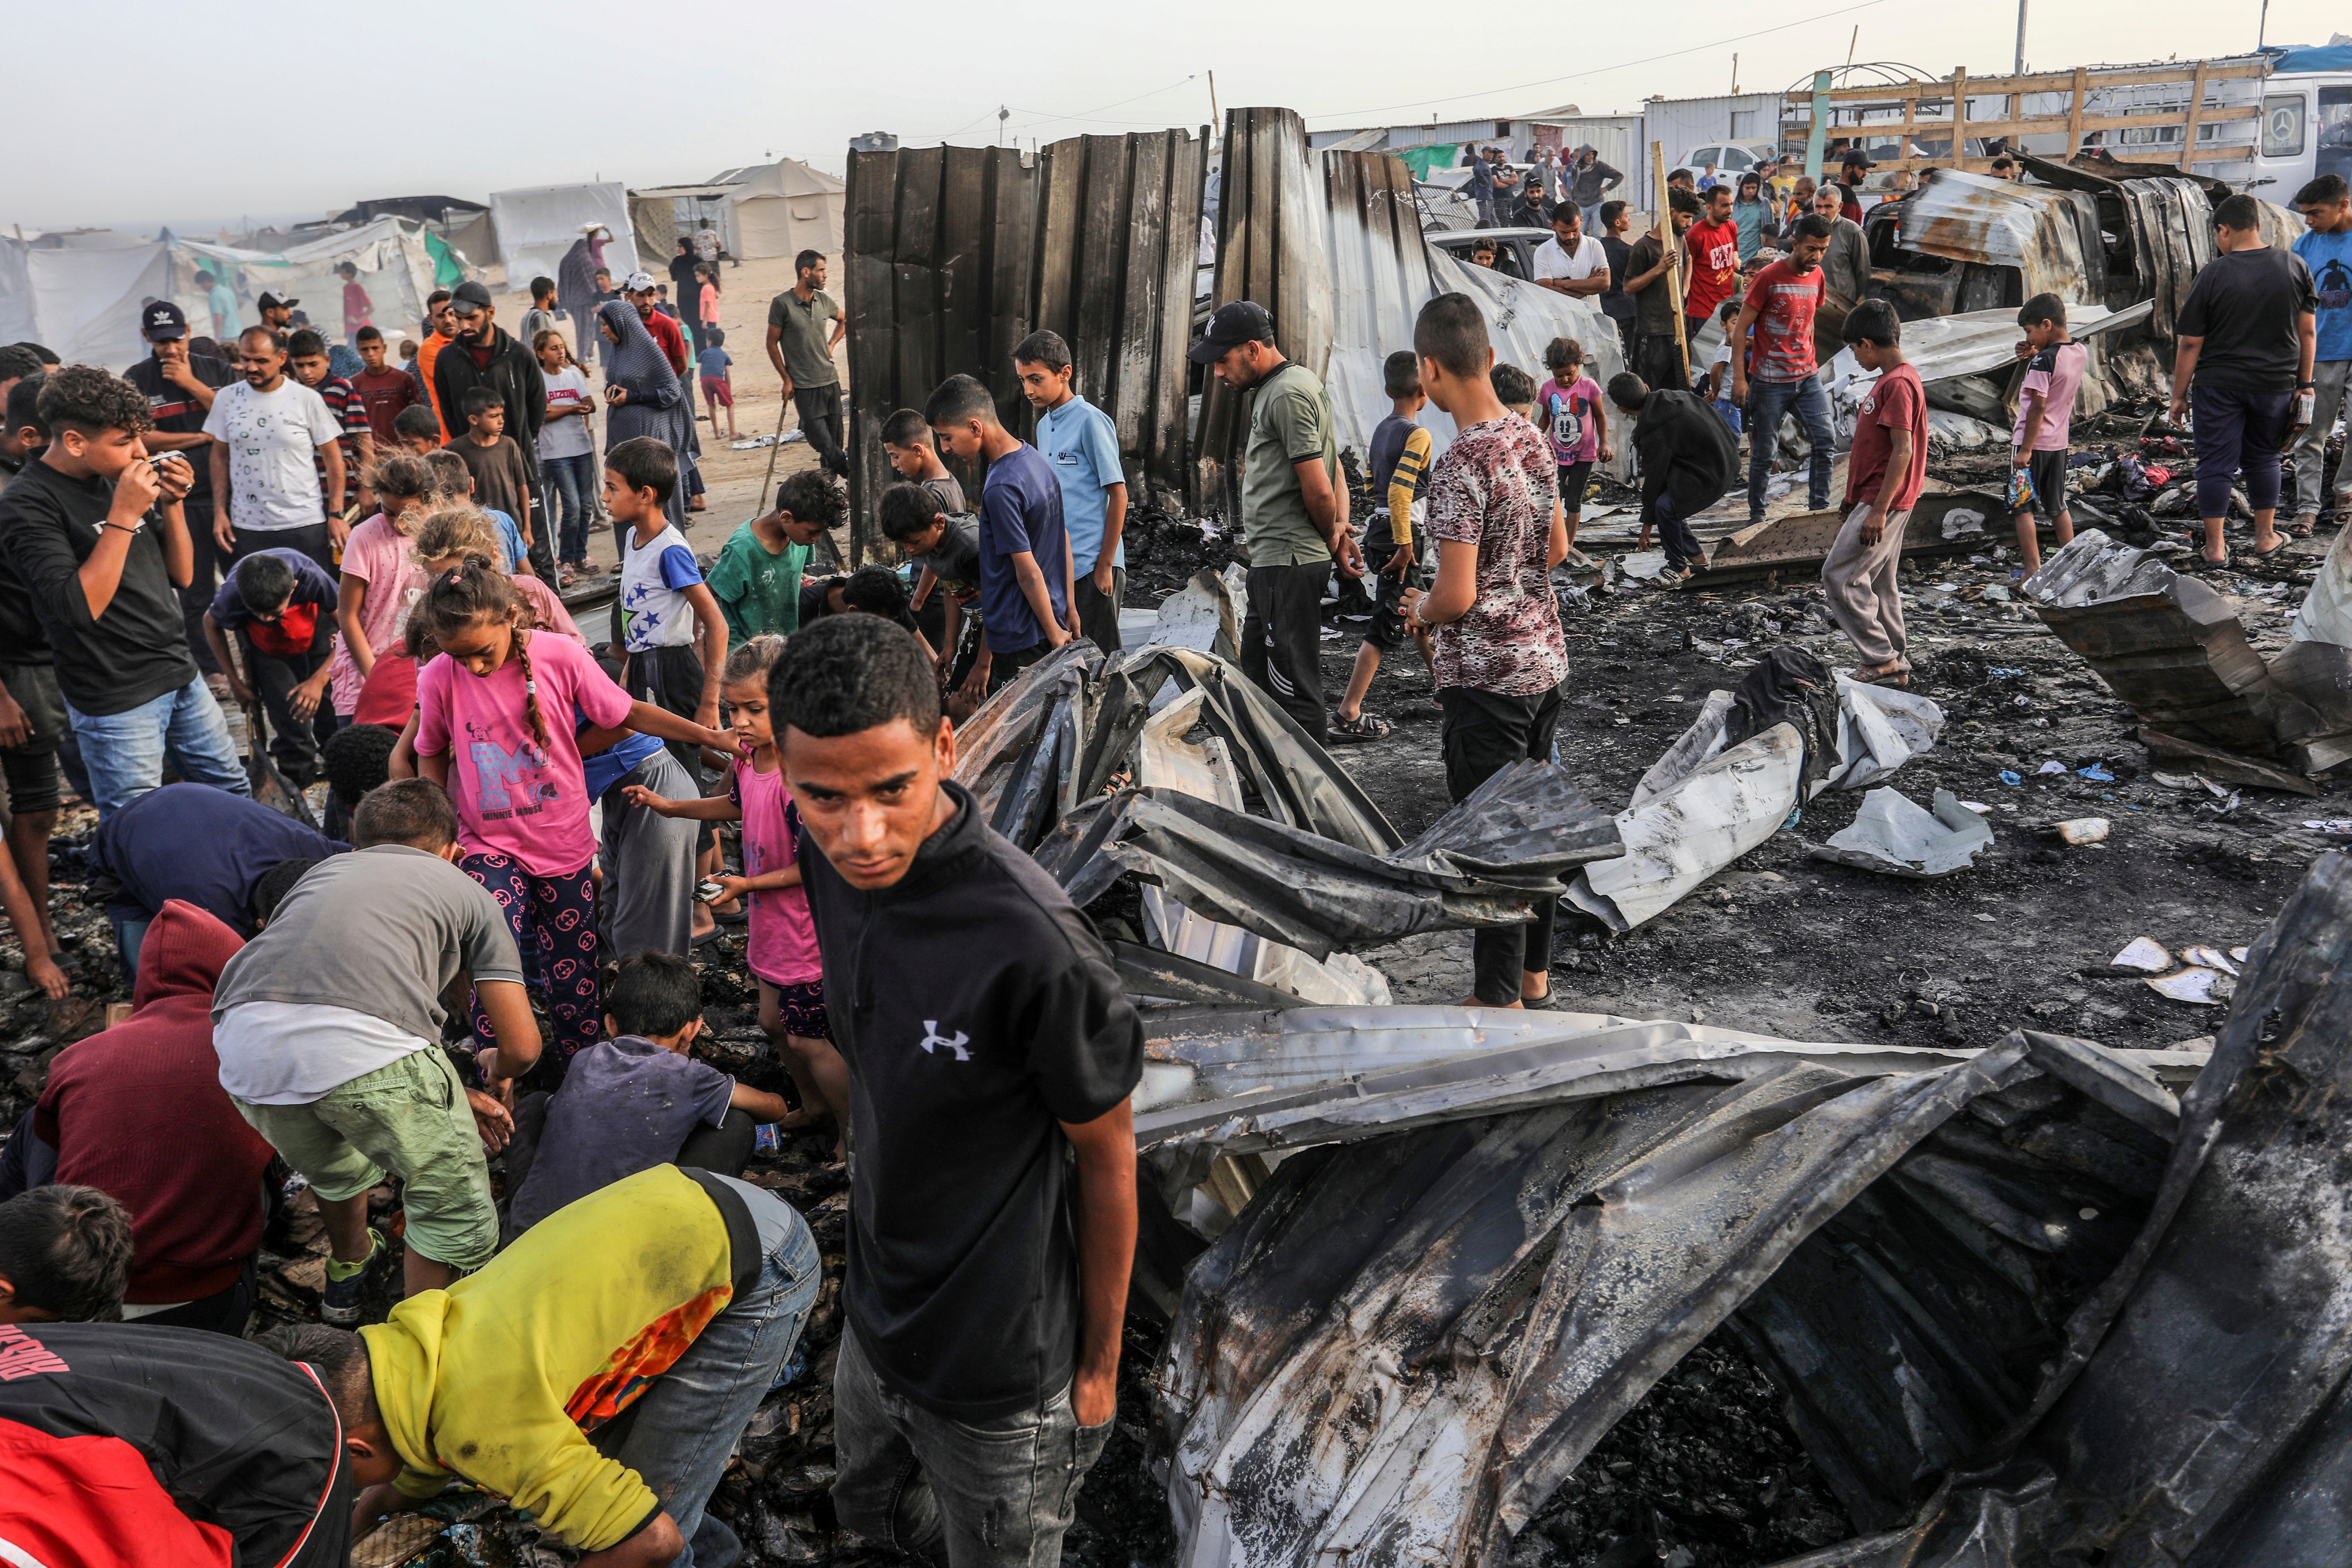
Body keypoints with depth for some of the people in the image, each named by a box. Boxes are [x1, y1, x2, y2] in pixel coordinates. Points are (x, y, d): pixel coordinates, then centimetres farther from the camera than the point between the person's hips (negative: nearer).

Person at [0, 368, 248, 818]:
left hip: (182, 675, 7)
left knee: (234, 797, 17)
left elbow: (181, 577, 10)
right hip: (118, 702, -7)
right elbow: (81, 607, -26)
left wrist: (171, 504, -6)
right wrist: (124, 515, -25)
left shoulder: (117, 479, 5)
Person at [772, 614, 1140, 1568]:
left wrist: (1100, 1366, -7)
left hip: (997, 1378, -7)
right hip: (874, 1316, 7)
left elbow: (1106, 1159, -19)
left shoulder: (1033, 949, -33)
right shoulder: (833, 856, -12)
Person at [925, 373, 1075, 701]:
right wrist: (1069, 610, 19)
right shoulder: (1036, 460, 8)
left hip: (1020, 644, -10)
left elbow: (1028, 572, -20)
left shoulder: (1001, 489, -22)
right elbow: (1063, 542, 15)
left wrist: (1056, 636, -12)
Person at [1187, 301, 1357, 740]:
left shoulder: (1288, 395, -15)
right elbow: (1335, 474, 18)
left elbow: (1319, 491, -18)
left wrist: (1332, 540, -1)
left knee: (1293, 689, -7)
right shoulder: (1273, 389, 18)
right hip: (1274, 561, 11)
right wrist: (1342, 530, 3)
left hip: (1289, 562, -11)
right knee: (1258, 680, 18)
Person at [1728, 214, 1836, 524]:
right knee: (1764, 452, 2)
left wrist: (1810, 364, 18)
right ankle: (1756, 514, 16)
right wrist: (1739, 378, -15)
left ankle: (1819, 508, 6)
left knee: (1826, 440, -3)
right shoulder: (1769, 278, -12)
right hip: (1770, 381, -5)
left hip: (1807, 377, 5)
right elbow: (1741, 329, -10)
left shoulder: (1818, 277, 7)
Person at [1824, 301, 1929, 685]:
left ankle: (1882, 660, -4)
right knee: (1878, 583, 12)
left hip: (1883, 502, -10)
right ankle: (1894, 665, 18)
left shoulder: (1899, 384, -17)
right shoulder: (1890, 379, 15)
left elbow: (1903, 450, -23)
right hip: (1875, 500, 10)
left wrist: (1879, 510, -25)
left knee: (1839, 576, -9)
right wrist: (1856, 501, 25)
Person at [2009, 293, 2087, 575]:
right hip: (2060, 441, 8)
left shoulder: (2043, 361, -19)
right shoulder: (2080, 353, 4)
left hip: (2033, 442, -8)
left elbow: (2038, 406, -22)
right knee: (2058, 507, 18)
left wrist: (2026, 449, -20)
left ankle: (2033, 569, -3)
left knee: (2024, 508, 0)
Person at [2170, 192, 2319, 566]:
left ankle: (2215, 546, 7)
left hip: (2219, 385, -3)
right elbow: (2308, 331, 3)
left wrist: (2179, 395, 0)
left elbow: (2190, 344, -9)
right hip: (2276, 385, 3)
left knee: (2217, 464, 4)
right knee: (2264, 458, 18)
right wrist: (2305, 384, 11)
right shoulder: (2295, 266, -1)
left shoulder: (2213, 275, -11)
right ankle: (2265, 537, 26)